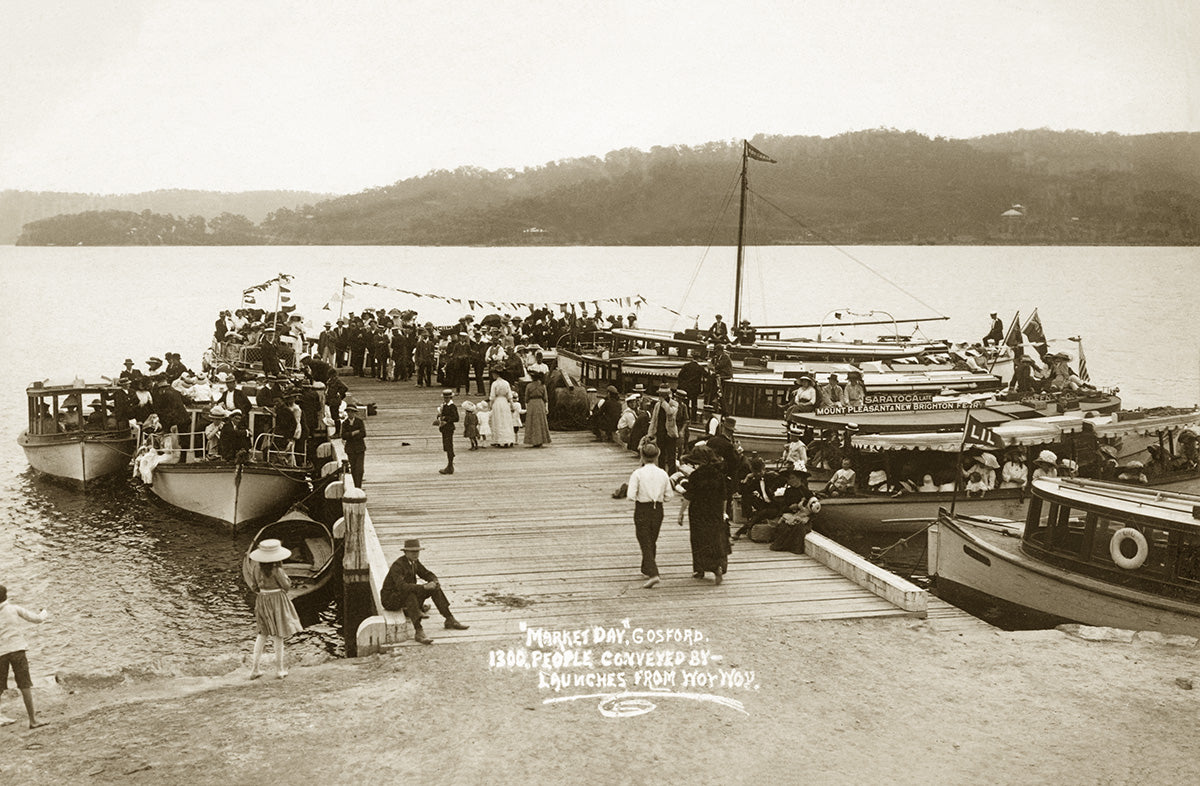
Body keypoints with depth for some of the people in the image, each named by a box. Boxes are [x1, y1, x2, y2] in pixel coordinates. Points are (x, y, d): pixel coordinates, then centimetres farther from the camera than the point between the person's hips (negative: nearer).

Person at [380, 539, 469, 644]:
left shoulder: (414, 561, 0)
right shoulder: (397, 566, -26)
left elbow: (428, 574, 8)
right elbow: (402, 586, -40)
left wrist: (435, 582, -16)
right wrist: (424, 587, -46)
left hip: (407, 596, 8)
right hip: (390, 599, -8)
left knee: (435, 588, -5)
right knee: (410, 595, -40)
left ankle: (450, 620, -4)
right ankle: (419, 632, -49)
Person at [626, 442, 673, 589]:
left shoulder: (637, 474, -14)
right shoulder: (663, 474, -3)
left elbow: (631, 495, -17)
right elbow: (669, 495, 1)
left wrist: (628, 487, 3)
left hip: (642, 511, -4)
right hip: (658, 510, 4)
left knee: (645, 543, 0)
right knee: (652, 542, 21)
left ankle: (653, 574, -14)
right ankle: (647, 570, 35)